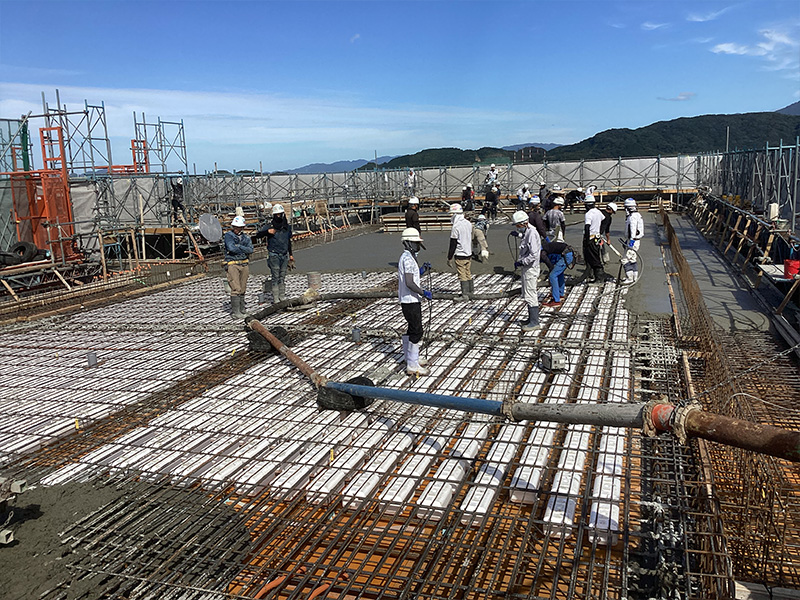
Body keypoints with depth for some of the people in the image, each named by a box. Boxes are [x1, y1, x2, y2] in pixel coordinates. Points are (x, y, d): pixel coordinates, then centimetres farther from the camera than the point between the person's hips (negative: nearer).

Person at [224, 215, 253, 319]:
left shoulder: (246, 237, 11)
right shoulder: (228, 235, -1)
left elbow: (250, 250, -4)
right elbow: (231, 248, -18)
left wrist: (238, 246, -13)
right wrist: (244, 249, -6)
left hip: (244, 264, 5)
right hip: (232, 264, -5)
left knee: (242, 289, 9)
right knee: (236, 289, -12)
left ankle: (241, 310, 18)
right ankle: (235, 312, -11)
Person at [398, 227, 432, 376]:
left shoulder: (408, 257, 14)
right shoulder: (407, 259, -19)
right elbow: (409, 283, -26)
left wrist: (422, 270, 11)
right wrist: (423, 293, -19)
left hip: (412, 300, 11)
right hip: (410, 301, -11)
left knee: (413, 329, 20)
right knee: (416, 332, -6)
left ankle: (410, 358, 33)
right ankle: (412, 366, -1)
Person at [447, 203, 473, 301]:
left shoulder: (456, 227, -19)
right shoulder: (468, 223, 6)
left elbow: (453, 245, -16)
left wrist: (449, 258, -10)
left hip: (460, 255, -8)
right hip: (469, 253, 8)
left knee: (462, 275, -2)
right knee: (468, 274, 16)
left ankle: (465, 295, 1)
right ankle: (469, 292, 25)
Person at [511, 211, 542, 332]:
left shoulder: (532, 234, -21)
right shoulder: (527, 232, 10)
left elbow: (533, 255, -28)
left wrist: (520, 262, -23)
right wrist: (519, 235, 31)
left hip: (530, 269, -11)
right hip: (527, 268, 11)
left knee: (530, 295, -7)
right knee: (527, 294, 18)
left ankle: (535, 323, -3)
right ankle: (531, 318, 28)